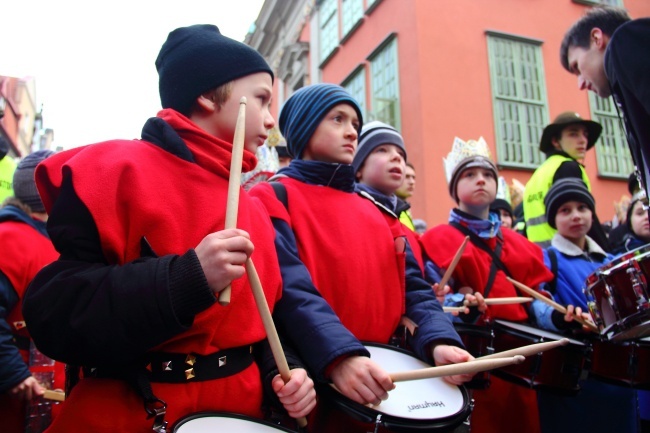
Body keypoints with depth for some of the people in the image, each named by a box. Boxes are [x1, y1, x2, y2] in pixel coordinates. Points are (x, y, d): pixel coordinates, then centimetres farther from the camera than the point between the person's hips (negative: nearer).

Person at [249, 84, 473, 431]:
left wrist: (438, 341, -11)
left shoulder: (377, 212, 15)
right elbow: (288, 288, -18)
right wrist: (339, 356, -31)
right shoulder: (274, 199, -4)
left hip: (384, 378, 6)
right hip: (313, 385, -6)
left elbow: (412, 286, 7)